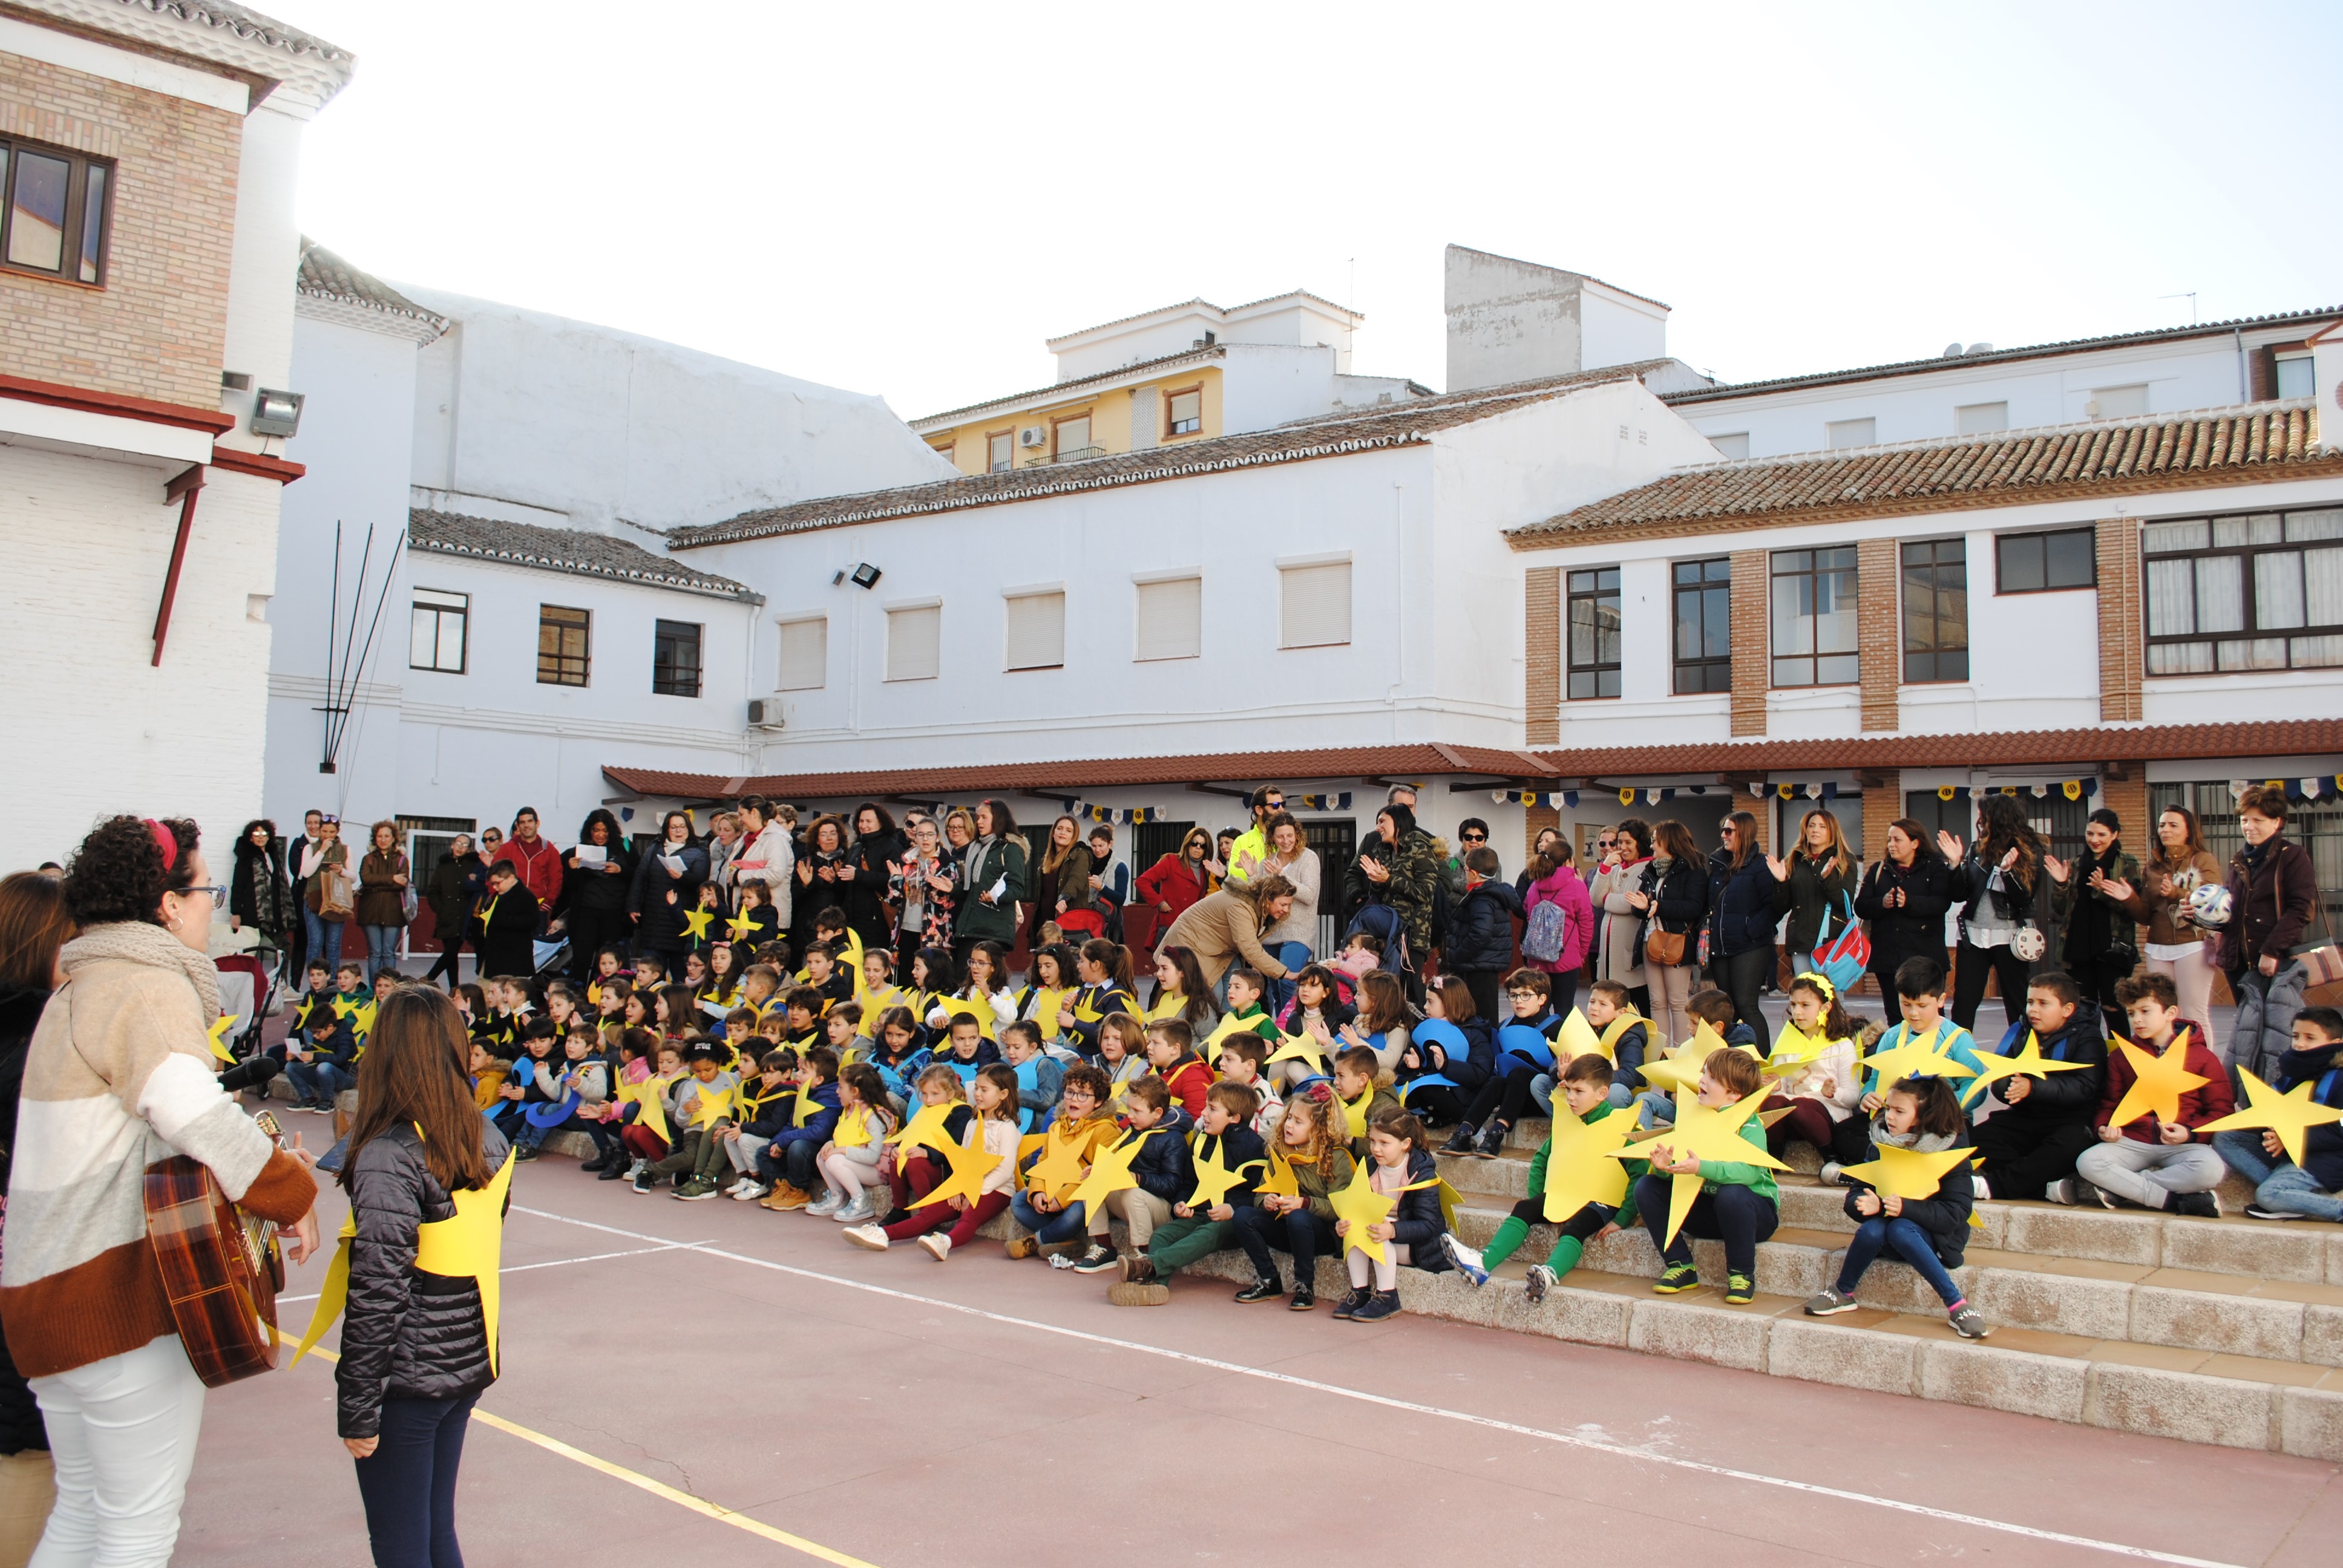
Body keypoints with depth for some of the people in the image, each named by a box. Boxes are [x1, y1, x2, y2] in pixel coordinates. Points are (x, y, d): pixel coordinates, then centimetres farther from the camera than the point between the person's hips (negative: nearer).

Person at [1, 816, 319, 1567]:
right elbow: (197, 1113, -30)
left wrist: (263, 1155, 12)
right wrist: (291, 1190, -16)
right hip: (123, 1293, -10)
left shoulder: (80, 989, 17)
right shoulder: (151, 989, -15)